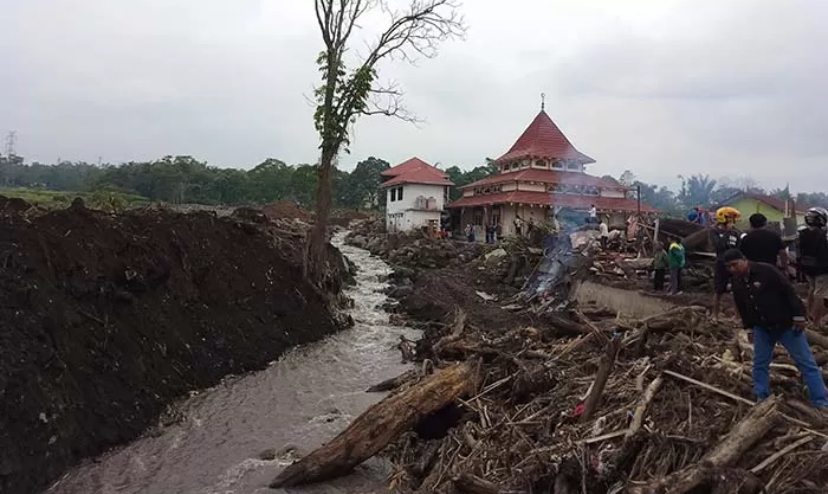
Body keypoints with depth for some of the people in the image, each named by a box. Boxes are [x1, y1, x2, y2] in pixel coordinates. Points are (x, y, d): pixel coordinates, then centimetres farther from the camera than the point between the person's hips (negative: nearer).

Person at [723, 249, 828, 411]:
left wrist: (798, 315, -17)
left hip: (786, 325, -5)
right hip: (762, 328, 6)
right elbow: (742, 308, 13)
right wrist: (748, 328, 15)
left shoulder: (765, 271, -21)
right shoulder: (736, 283, 0)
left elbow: (789, 291, -18)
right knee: (759, 364, 7)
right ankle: (762, 399, 19)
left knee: (806, 363, 3)